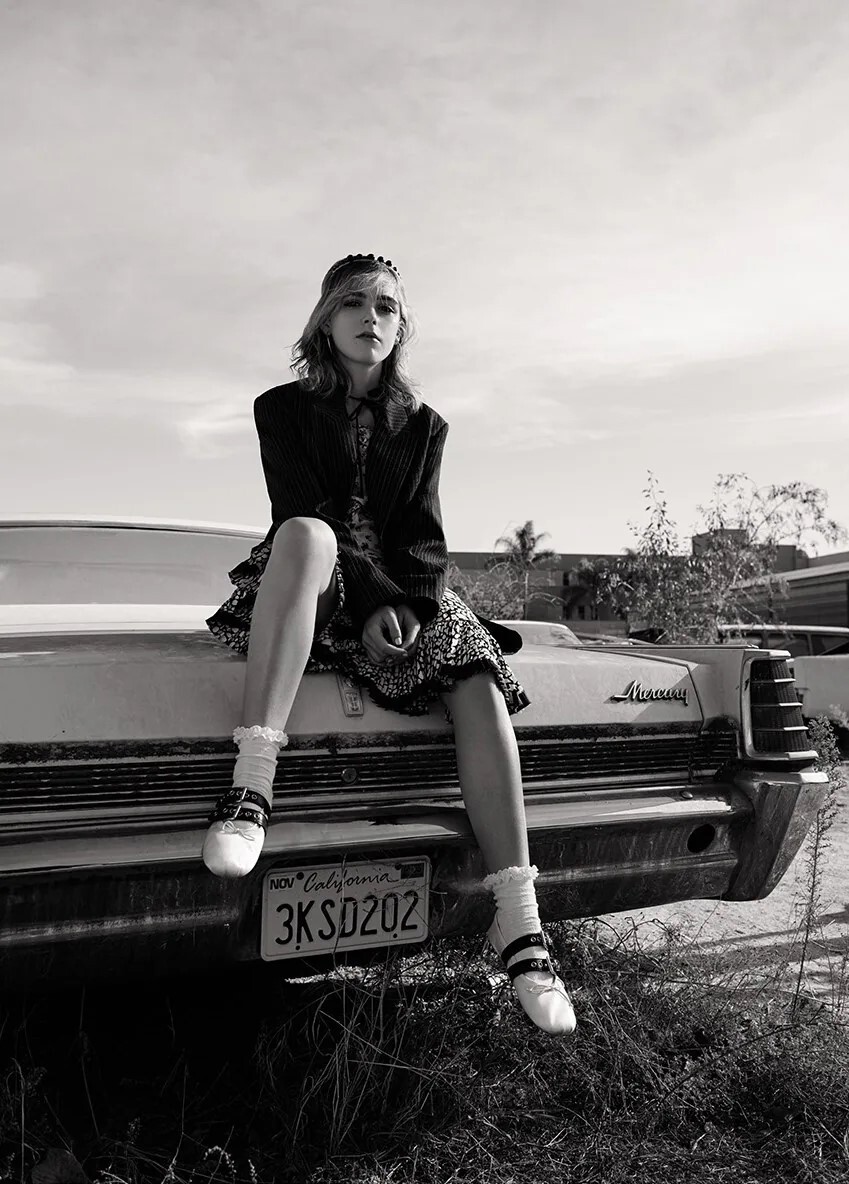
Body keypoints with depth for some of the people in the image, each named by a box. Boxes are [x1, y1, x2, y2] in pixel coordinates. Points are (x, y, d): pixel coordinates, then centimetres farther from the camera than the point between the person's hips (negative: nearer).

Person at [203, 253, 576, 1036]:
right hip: (324, 588, -3)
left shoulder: (423, 426, 15)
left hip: (404, 594, 3)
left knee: (480, 680, -27)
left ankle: (519, 921, -28)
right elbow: (302, 509, -8)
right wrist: (370, 600, -21)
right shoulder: (285, 408, 7)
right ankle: (252, 786, -48)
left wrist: (409, 604, -16)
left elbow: (426, 535, 5)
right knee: (304, 534, -39)